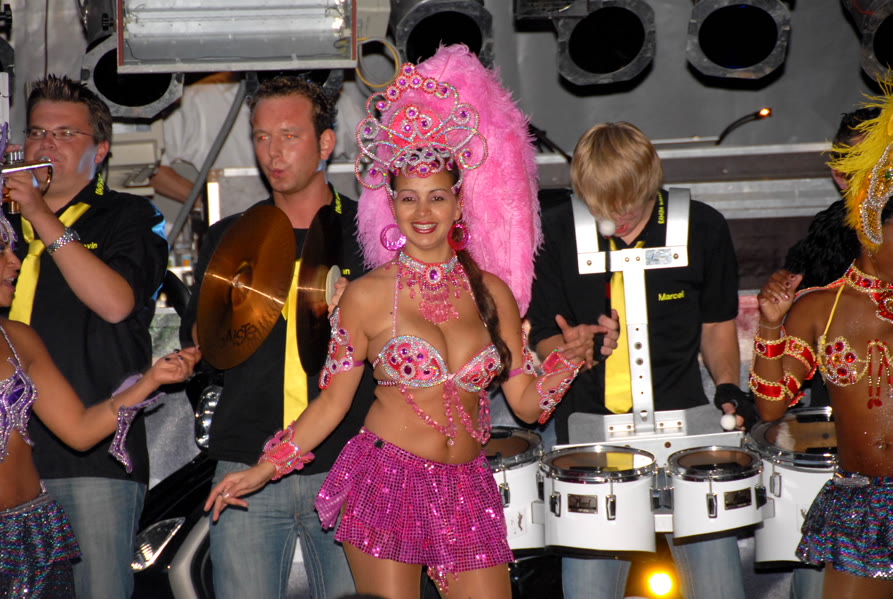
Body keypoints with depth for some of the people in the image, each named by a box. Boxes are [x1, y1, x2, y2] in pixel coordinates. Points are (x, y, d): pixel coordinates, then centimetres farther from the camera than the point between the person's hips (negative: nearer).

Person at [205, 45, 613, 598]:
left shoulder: (493, 292, 6)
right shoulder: (368, 295, -2)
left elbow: (527, 403, 8)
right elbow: (333, 399, 2)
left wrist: (568, 359, -8)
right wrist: (263, 469, -3)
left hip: (467, 492, 3)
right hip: (387, 484, -3)